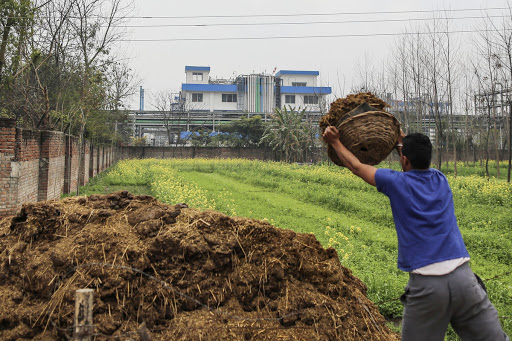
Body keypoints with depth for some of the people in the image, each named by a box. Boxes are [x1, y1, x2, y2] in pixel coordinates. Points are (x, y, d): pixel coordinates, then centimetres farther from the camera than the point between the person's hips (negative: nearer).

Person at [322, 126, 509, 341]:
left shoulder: (397, 183, 1)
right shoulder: (441, 180, 13)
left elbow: (357, 167, 16)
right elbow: (417, 164, 37)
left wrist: (335, 142, 29)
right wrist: (404, 142, 48)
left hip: (425, 283, -3)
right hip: (463, 277, 4)